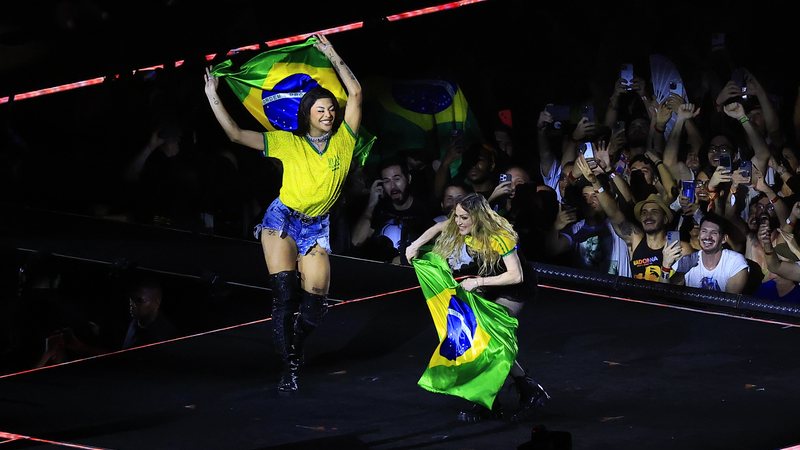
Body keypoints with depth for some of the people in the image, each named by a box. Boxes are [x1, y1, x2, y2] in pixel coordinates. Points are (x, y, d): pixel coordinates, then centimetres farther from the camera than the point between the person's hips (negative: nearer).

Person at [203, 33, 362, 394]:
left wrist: (333, 56, 1)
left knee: (315, 300, -6)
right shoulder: (288, 142, -1)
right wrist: (212, 97, -7)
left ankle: (296, 348, 23)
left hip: (316, 228, 2)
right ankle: (289, 367, -9)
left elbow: (355, 93, 1)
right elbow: (236, 135, -3)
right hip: (282, 219, -2)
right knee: (284, 295, -13)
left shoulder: (343, 140, 2)